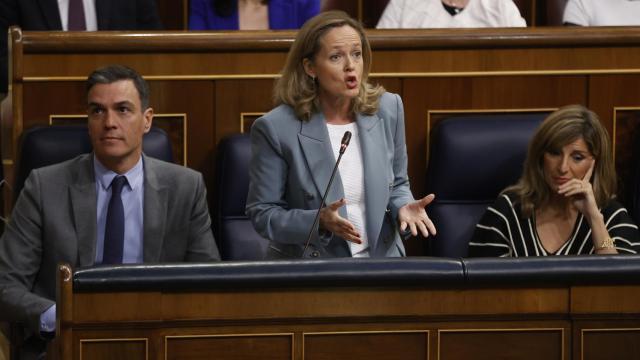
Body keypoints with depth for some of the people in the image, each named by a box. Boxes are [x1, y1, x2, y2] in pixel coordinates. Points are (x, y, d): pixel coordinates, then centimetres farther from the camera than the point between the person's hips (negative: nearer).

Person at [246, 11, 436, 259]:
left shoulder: (388, 109, 3)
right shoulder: (276, 128, -10)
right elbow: (262, 213, -4)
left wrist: (403, 207, -5)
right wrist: (320, 222, -19)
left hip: (382, 259, 3)